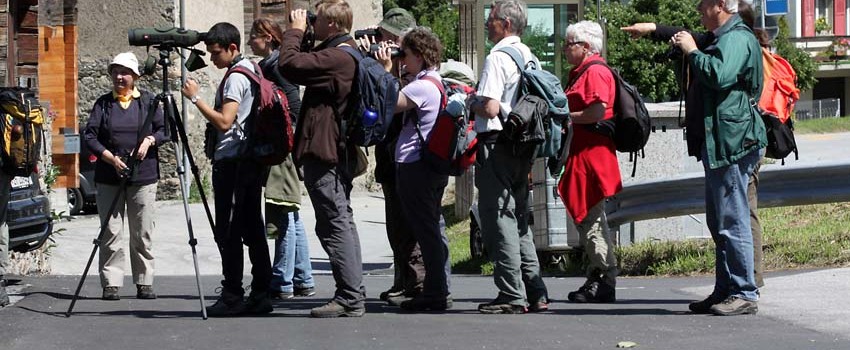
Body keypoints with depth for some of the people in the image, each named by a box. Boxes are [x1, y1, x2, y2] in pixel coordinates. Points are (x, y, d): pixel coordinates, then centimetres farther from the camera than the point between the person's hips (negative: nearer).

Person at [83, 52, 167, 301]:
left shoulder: (148, 101, 8)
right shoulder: (103, 103, 8)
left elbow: (164, 130, 9)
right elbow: (89, 135, 1)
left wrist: (150, 140, -12)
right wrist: (110, 158, -11)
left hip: (143, 177, 0)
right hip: (109, 177, 0)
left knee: (142, 234, 2)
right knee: (111, 233, -2)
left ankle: (144, 283, 7)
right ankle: (111, 283, 1)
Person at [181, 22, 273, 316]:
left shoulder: (235, 77, -13)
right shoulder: (252, 69, 17)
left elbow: (224, 121, -20)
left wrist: (195, 98, -15)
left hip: (232, 161, -10)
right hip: (251, 159, 10)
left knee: (228, 231, -7)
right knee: (252, 229, 8)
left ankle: (232, 297, -8)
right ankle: (260, 294, 8)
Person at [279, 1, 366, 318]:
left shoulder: (336, 57, -19)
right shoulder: (349, 52, 14)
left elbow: (290, 65, -23)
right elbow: (308, 64, 20)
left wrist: (295, 31, -8)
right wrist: (301, 35, 9)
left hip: (323, 152, -11)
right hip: (340, 151, 11)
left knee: (334, 225, -9)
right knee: (342, 223, 14)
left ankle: (349, 298, -9)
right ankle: (353, 296, 18)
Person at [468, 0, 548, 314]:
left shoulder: (498, 57, -14)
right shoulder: (530, 57, 13)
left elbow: (490, 108, -22)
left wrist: (472, 103, -2)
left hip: (497, 146, -8)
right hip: (523, 147, 8)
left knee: (498, 220, -4)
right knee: (518, 219, 14)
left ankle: (512, 296, -5)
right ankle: (535, 292, 13)